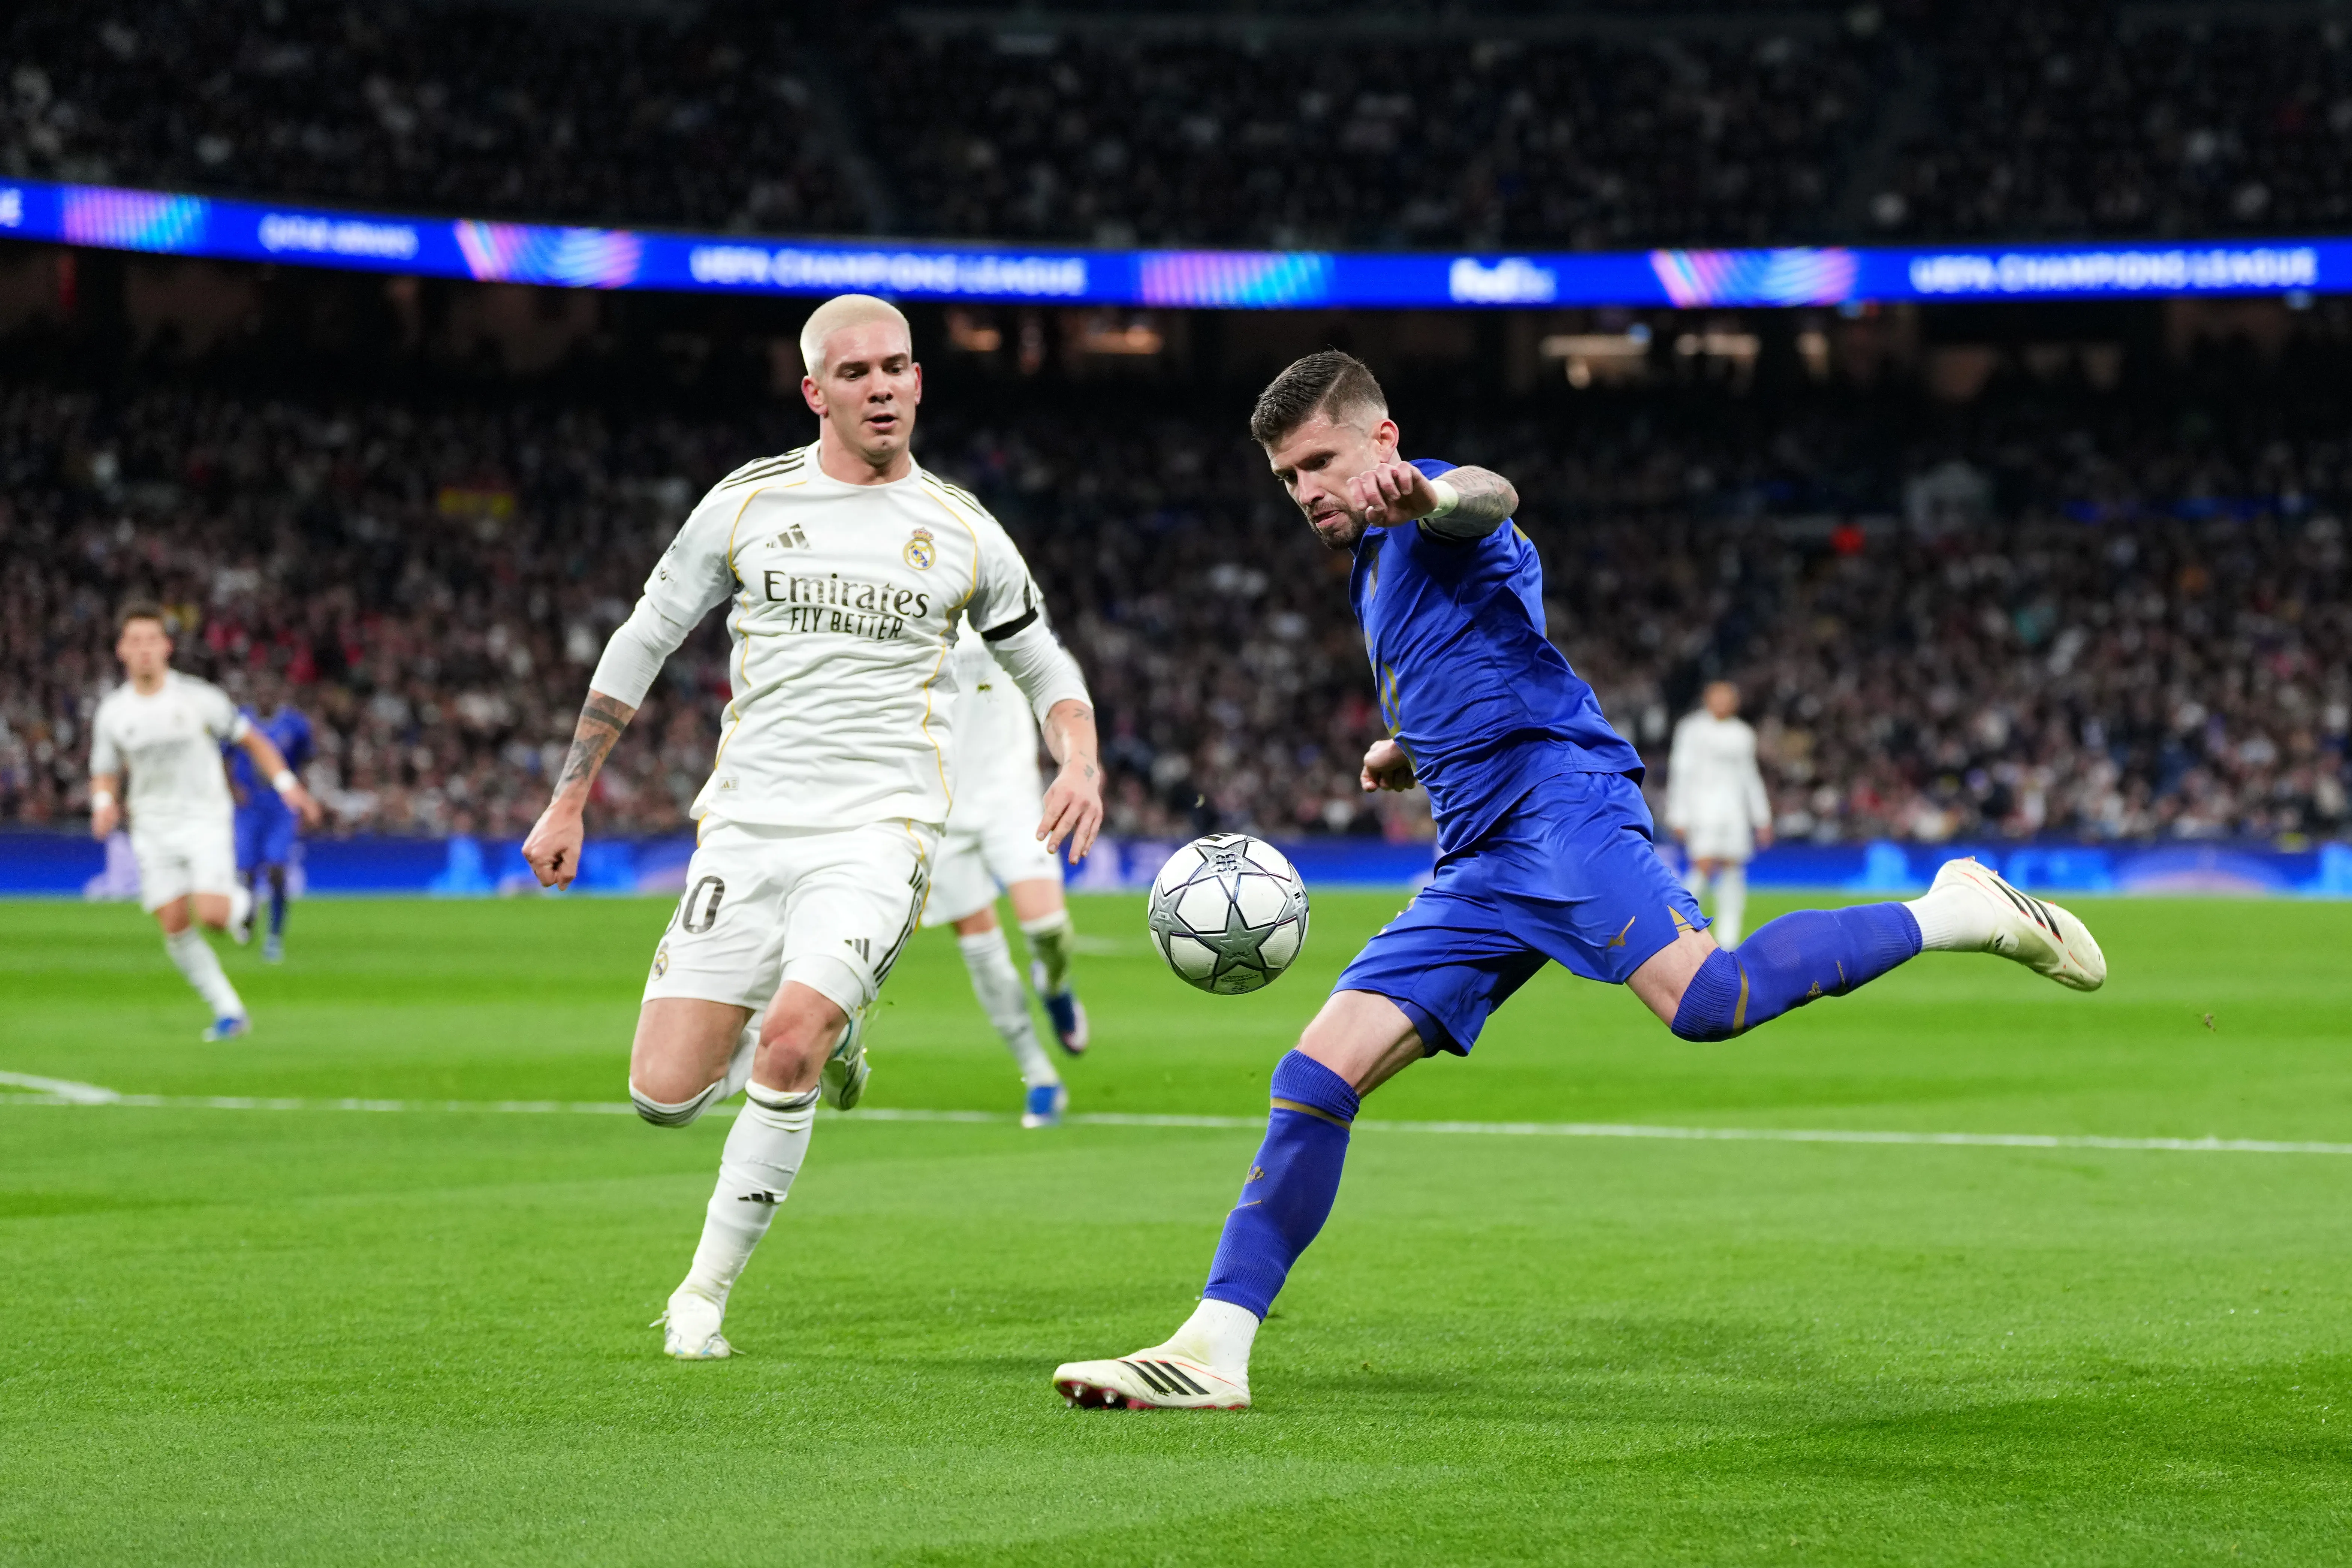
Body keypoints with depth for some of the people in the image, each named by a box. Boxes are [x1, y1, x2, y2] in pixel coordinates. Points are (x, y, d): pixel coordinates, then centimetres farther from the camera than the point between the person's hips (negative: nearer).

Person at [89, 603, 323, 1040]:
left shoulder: (199, 698, -6)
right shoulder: (112, 713, 1)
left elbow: (251, 740, 5)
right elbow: (105, 774, 13)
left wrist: (286, 784, -6)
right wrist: (105, 804, -9)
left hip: (205, 820, -3)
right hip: (153, 828, 3)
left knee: (211, 915, -20)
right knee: (176, 930, -4)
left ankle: (240, 903, 17)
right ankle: (229, 1012, 8)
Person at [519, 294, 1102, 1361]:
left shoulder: (961, 531, 7)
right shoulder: (747, 504, 6)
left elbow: (1043, 664, 20)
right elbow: (639, 645, 14)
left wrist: (1079, 764, -1)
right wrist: (569, 802, 11)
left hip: (879, 832, -2)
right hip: (747, 829, 2)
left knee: (787, 1048, -25)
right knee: (664, 1096, -7)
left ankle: (704, 1294, -7)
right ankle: (821, 1034, 27)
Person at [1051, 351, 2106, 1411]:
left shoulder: (1431, 519, 2)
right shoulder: (1374, 564, 30)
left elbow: (1490, 495, -27)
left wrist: (1423, 494, -50)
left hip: (1559, 800, -9)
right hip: (1477, 869, 9)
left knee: (1709, 1002, -31)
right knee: (1316, 1078, -3)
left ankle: (1958, 911, -12)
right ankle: (1213, 1348, -6)